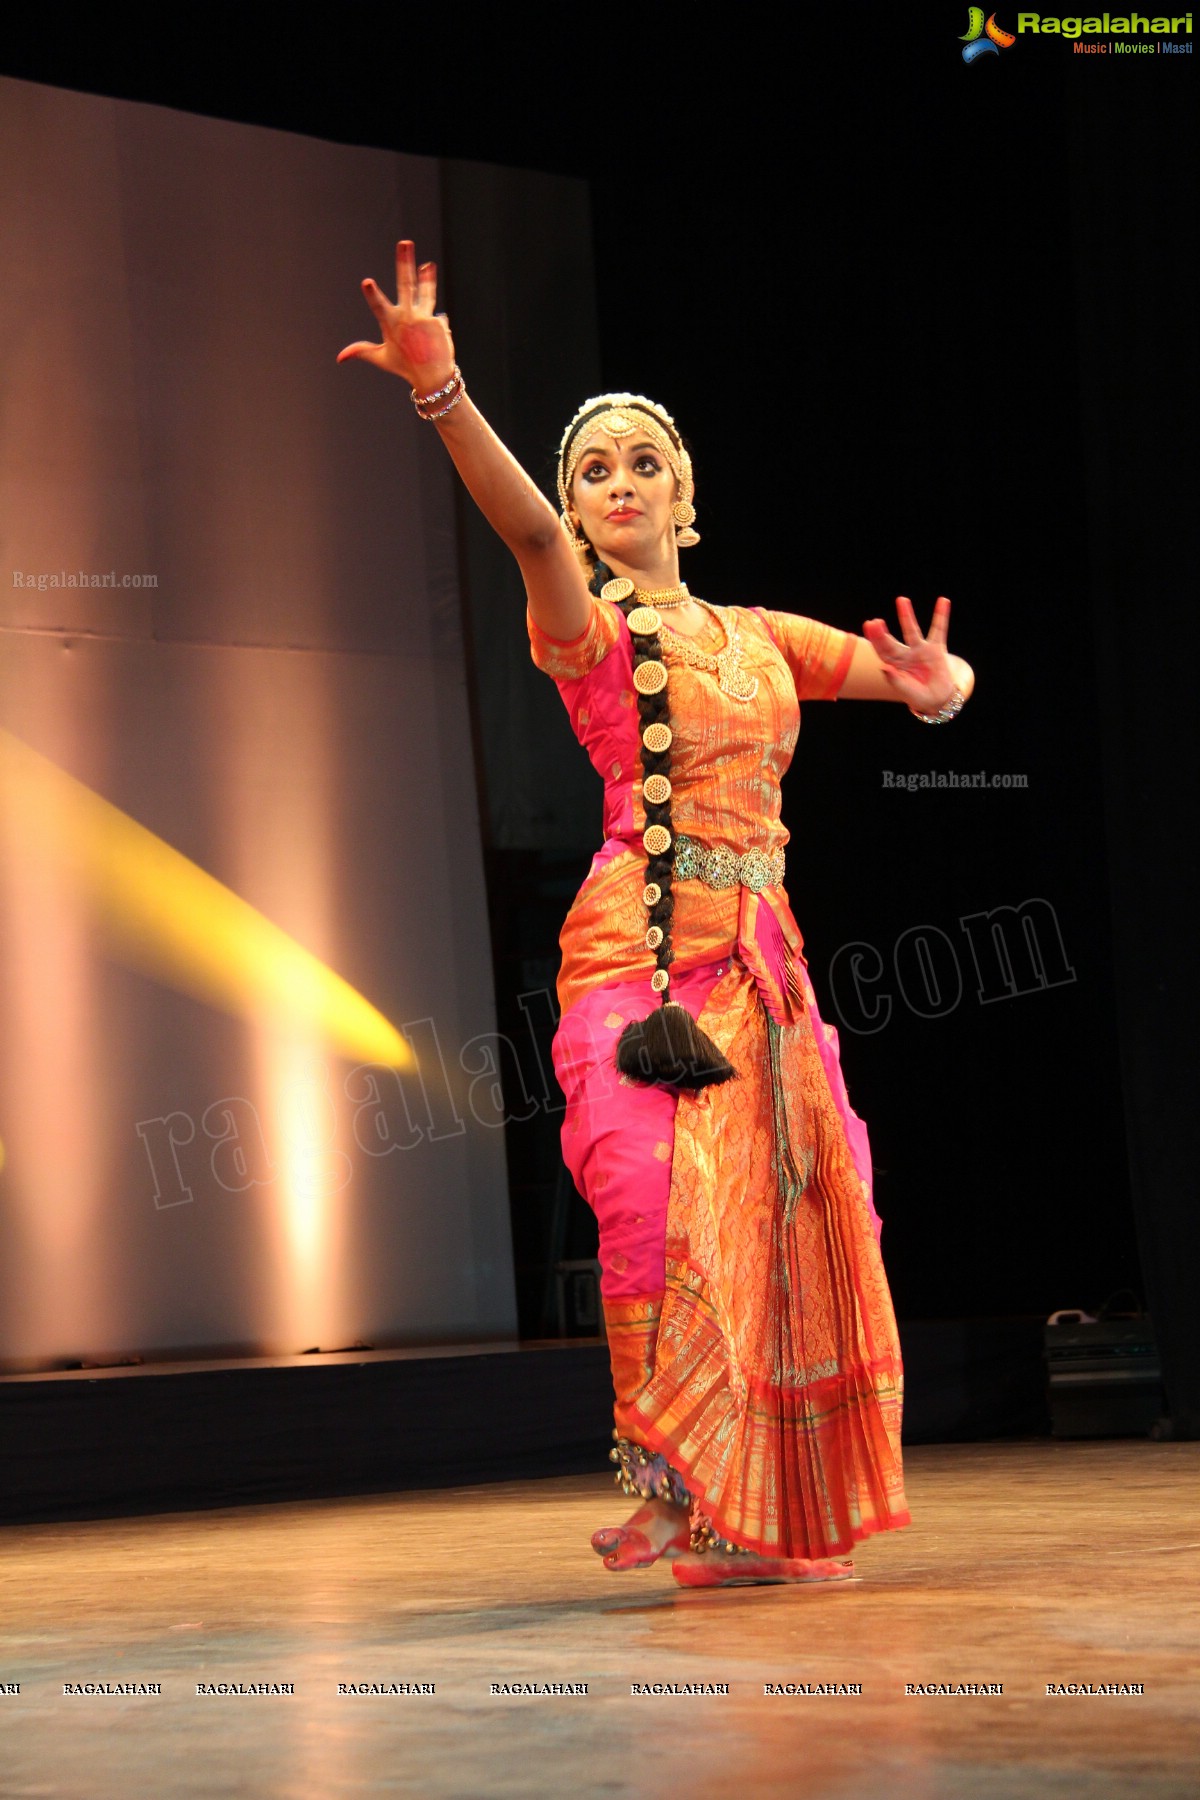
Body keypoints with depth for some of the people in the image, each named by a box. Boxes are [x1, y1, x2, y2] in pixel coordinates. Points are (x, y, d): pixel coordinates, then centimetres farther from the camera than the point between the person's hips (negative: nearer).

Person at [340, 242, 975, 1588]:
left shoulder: (757, 635, 19)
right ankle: (671, 1480, -13)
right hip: (643, 943, -5)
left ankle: (770, 1516, 11)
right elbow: (527, 527, -19)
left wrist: (934, 682, -10)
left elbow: (934, 678, 17)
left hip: (759, 956, 6)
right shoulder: (586, 628, 3)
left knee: (782, 1218, 4)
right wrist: (442, 391, -38)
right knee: (668, 1203, -19)